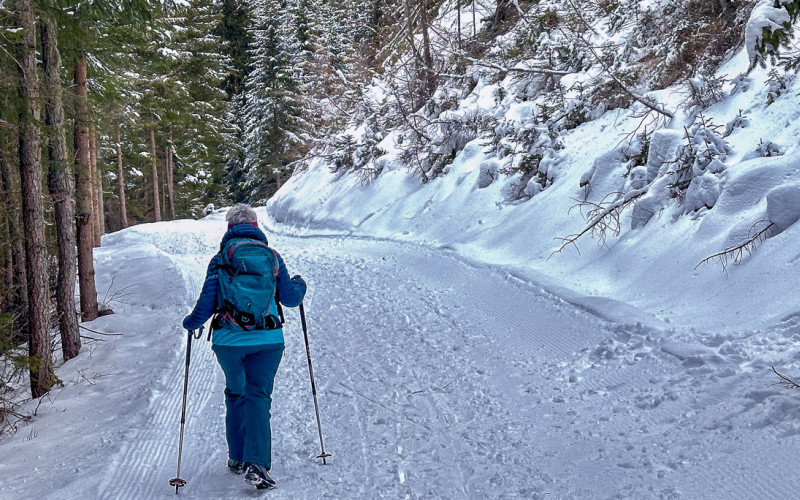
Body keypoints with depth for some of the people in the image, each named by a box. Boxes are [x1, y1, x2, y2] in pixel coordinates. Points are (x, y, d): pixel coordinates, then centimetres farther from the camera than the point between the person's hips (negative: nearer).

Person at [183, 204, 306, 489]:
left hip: (228, 340, 0)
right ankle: (256, 464, -12)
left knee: (235, 394, 19)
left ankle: (237, 457, 26)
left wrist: (191, 323, 14)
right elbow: (290, 298, 6)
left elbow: (207, 304, -4)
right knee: (258, 396, 3)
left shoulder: (220, 259, -2)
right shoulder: (272, 257, 2)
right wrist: (299, 285, 28)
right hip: (268, 340, 0)